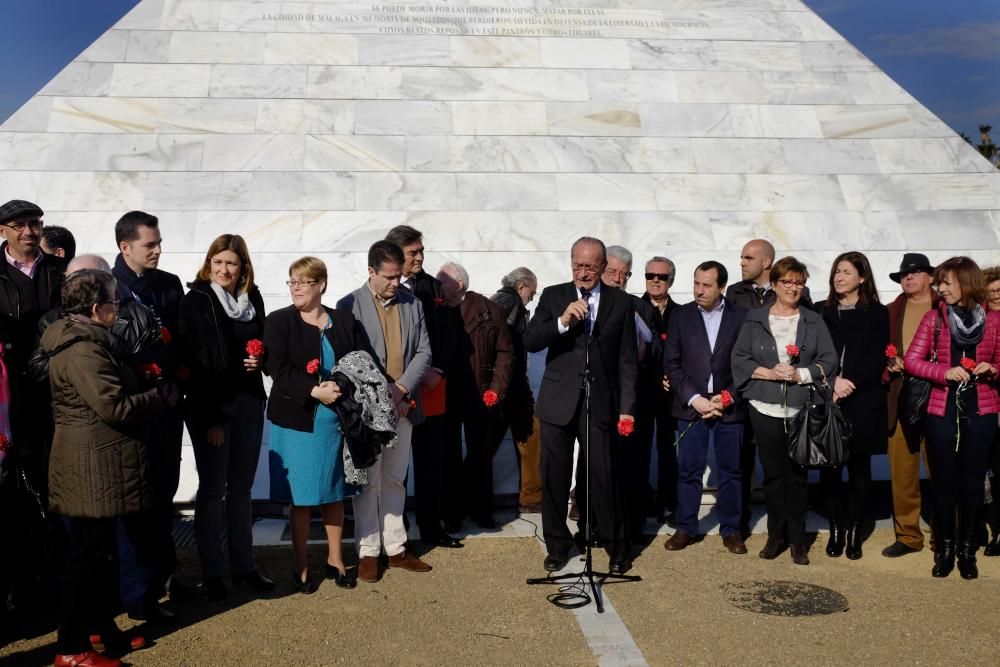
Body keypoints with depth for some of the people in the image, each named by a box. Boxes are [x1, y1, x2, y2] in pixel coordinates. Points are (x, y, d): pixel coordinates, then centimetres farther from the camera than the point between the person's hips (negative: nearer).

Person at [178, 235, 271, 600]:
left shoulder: (253, 298, 7)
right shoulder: (196, 300, -7)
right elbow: (196, 360, -12)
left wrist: (260, 359, -5)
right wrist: (211, 418, -16)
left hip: (248, 403, 5)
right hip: (211, 406, -4)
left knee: (241, 487, 13)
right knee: (212, 489, 4)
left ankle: (243, 565, 23)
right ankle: (212, 572, 16)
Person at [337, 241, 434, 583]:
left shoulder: (412, 303, 6)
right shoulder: (349, 306, -7)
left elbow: (423, 351, 4)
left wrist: (401, 388, -10)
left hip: (402, 406, 4)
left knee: (394, 480, 13)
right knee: (368, 483, 4)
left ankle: (396, 548, 22)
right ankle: (368, 553, 15)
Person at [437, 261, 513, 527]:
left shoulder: (488, 310, -3)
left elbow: (505, 351, -2)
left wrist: (497, 388, -8)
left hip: (479, 397, 0)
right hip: (444, 396, 1)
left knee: (481, 454, 9)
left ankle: (480, 508, 24)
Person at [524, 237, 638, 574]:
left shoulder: (621, 302, 4)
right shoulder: (553, 296, 4)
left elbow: (627, 360, 4)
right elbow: (530, 342, -5)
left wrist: (627, 407, -1)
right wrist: (563, 321, -20)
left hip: (602, 403, -1)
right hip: (558, 401, 1)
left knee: (606, 477, 1)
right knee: (554, 477, 8)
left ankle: (616, 547, 20)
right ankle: (557, 545, 25)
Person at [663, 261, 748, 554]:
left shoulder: (741, 317, 1)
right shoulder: (681, 316, 3)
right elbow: (672, 364, 1)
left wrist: (727, 398, -10)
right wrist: (694, 398, -9)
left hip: (729, 406, 0)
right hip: (691, 405, 0)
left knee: (730, 471, 8)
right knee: (689, 471, 5)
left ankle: (730, 529, 21)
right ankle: (686, 528, 17)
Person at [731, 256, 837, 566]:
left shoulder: (814, 321, 8)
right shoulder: (754, 319, 6)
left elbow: (829, 360, 3)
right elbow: (739, 358, 3)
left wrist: (800, 374, -12)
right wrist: (768, 373, -11)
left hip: (802, 409, 0)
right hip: (765, 408, 0)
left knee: (797, 473, 3)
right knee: (772, 472, 6)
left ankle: (797, 539, 15)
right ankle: (776, 535, 18)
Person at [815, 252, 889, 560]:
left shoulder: (877, 313, 4)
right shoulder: (820, 311, 9)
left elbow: (877, 361, -2)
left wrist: (849, 383, -13)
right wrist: (833, 381, -12)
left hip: (862, 403, -1)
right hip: (827, 401, 1)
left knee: (859, 468, 4)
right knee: (829, 467, 1)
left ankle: (855, 532, 12)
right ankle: (836, 529, 11)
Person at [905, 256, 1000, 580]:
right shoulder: (933, 318, 1)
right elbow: (911, 360, -3)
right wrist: (945, 372, -18)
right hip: (942, 411, 0)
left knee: (972, 482, 7)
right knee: (944, 482, 5)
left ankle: (968, 550, 19)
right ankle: (944, 549, 17)